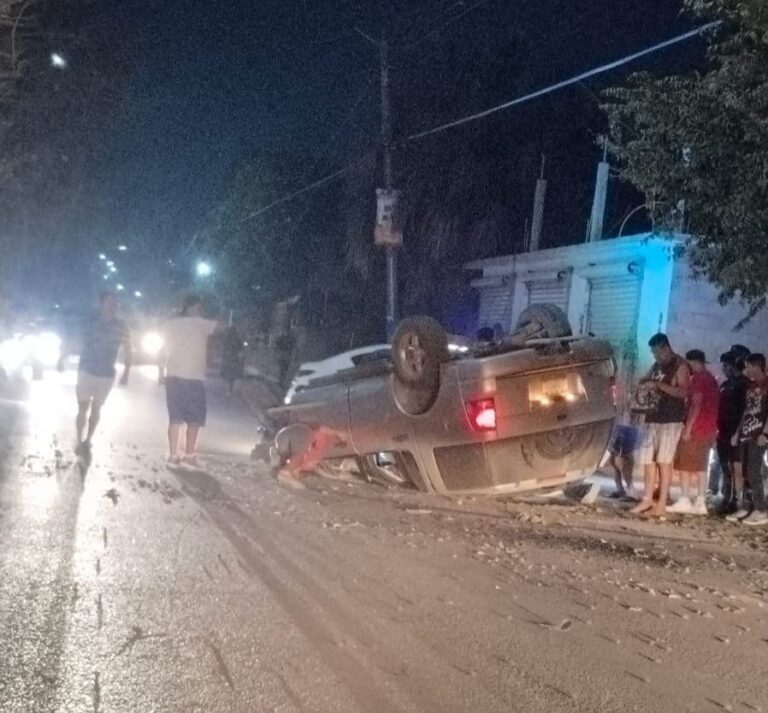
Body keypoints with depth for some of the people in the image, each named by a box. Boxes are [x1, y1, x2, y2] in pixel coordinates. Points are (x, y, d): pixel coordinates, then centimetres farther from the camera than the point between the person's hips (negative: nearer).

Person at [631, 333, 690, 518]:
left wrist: (658, 385, -21)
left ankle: (661, 505, -9)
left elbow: (683, 392, -16)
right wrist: (644, 384, 3)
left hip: (671, 420, -8)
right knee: (648, 459, 5)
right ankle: (648, 499, 11)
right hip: (652, 418, 8)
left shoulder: (680, 365, -6)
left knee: (664, 461, -10)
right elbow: (644, 380, 27)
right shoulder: (657, 365, 17)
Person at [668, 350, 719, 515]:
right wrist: (714, 431, 20)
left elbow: (696, 405, -19)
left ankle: (684, 501, -8)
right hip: (709, 428, 9)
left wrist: (687, 427, -19)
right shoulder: (711, 379, 18)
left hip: (697, 427, -9)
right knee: (700, 466, 10)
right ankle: (700, 503, 7)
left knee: (684, 465, -4)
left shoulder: (698, 378, -11)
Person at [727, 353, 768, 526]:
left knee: (754, 473, -9)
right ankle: (745, 507, 10)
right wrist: (738, 432, 18)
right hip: (746, 435, 8)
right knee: (745, 473, 7)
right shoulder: (751, 386, 18)